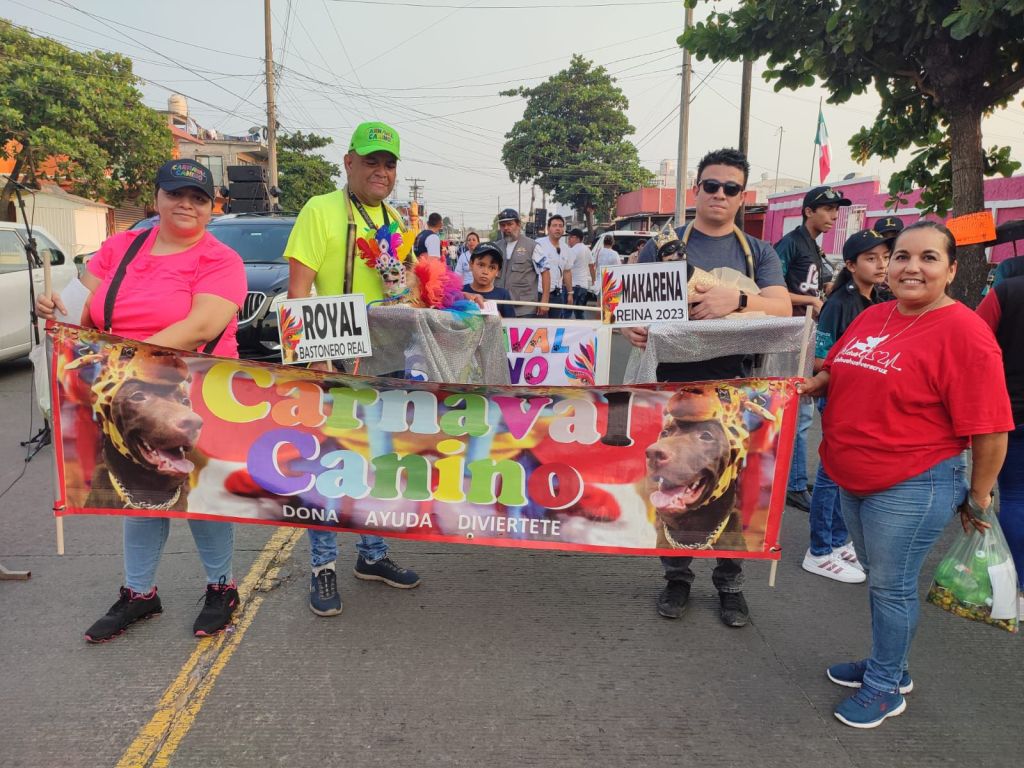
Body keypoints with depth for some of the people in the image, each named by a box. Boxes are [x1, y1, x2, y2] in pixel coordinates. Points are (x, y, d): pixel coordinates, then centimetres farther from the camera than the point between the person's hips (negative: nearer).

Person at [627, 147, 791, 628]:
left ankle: (730, 583, 23)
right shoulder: (664, 244, 7)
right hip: (676, 382, -1)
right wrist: (631, 328, -21)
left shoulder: (758, 253, 9)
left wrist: (736, 300, -25)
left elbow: (782, 308, -6)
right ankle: (677, 576, 24)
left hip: (736, 387, 1)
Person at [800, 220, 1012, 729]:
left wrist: (978, 497, -9)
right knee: (877, 577, 22)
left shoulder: (964, 333, -18)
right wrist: (813, 385, -2)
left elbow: (989, 430, -16)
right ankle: (886, 663, 42)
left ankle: (885, 687, 28)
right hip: (854, 479, 7)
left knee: (891, 586, 7)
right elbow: (838, 372, 19)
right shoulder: (872, 316, 4)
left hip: (911, 488, -7)